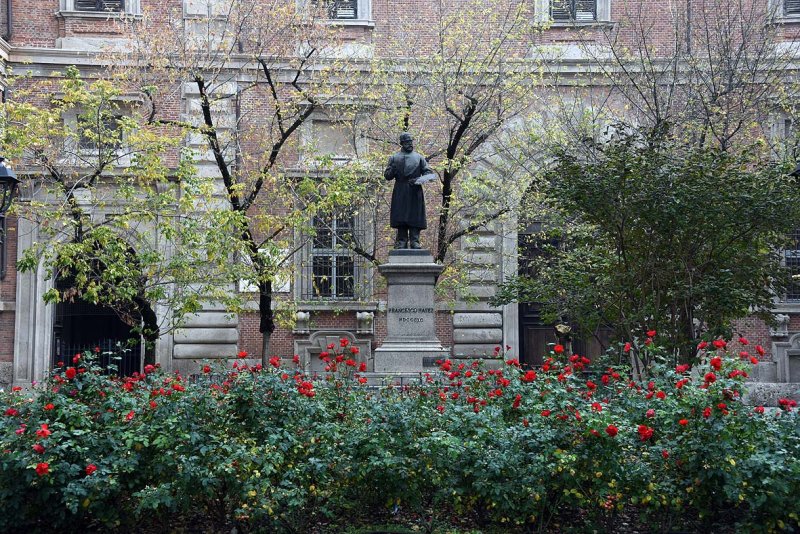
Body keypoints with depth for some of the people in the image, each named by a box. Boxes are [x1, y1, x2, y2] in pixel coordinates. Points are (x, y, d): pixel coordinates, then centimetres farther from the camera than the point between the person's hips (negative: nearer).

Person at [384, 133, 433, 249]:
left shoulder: (419, 157, 15)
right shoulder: (394, 158, 14)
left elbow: (428, 172, 8)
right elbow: (387, 175, 9)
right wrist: (394, 168, -13)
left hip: (415, 192, 0)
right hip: (400, 193, 0)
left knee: (415, 218, -6)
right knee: (400, 218, -5)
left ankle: (414, 241, -6)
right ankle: (402, 242, -2)